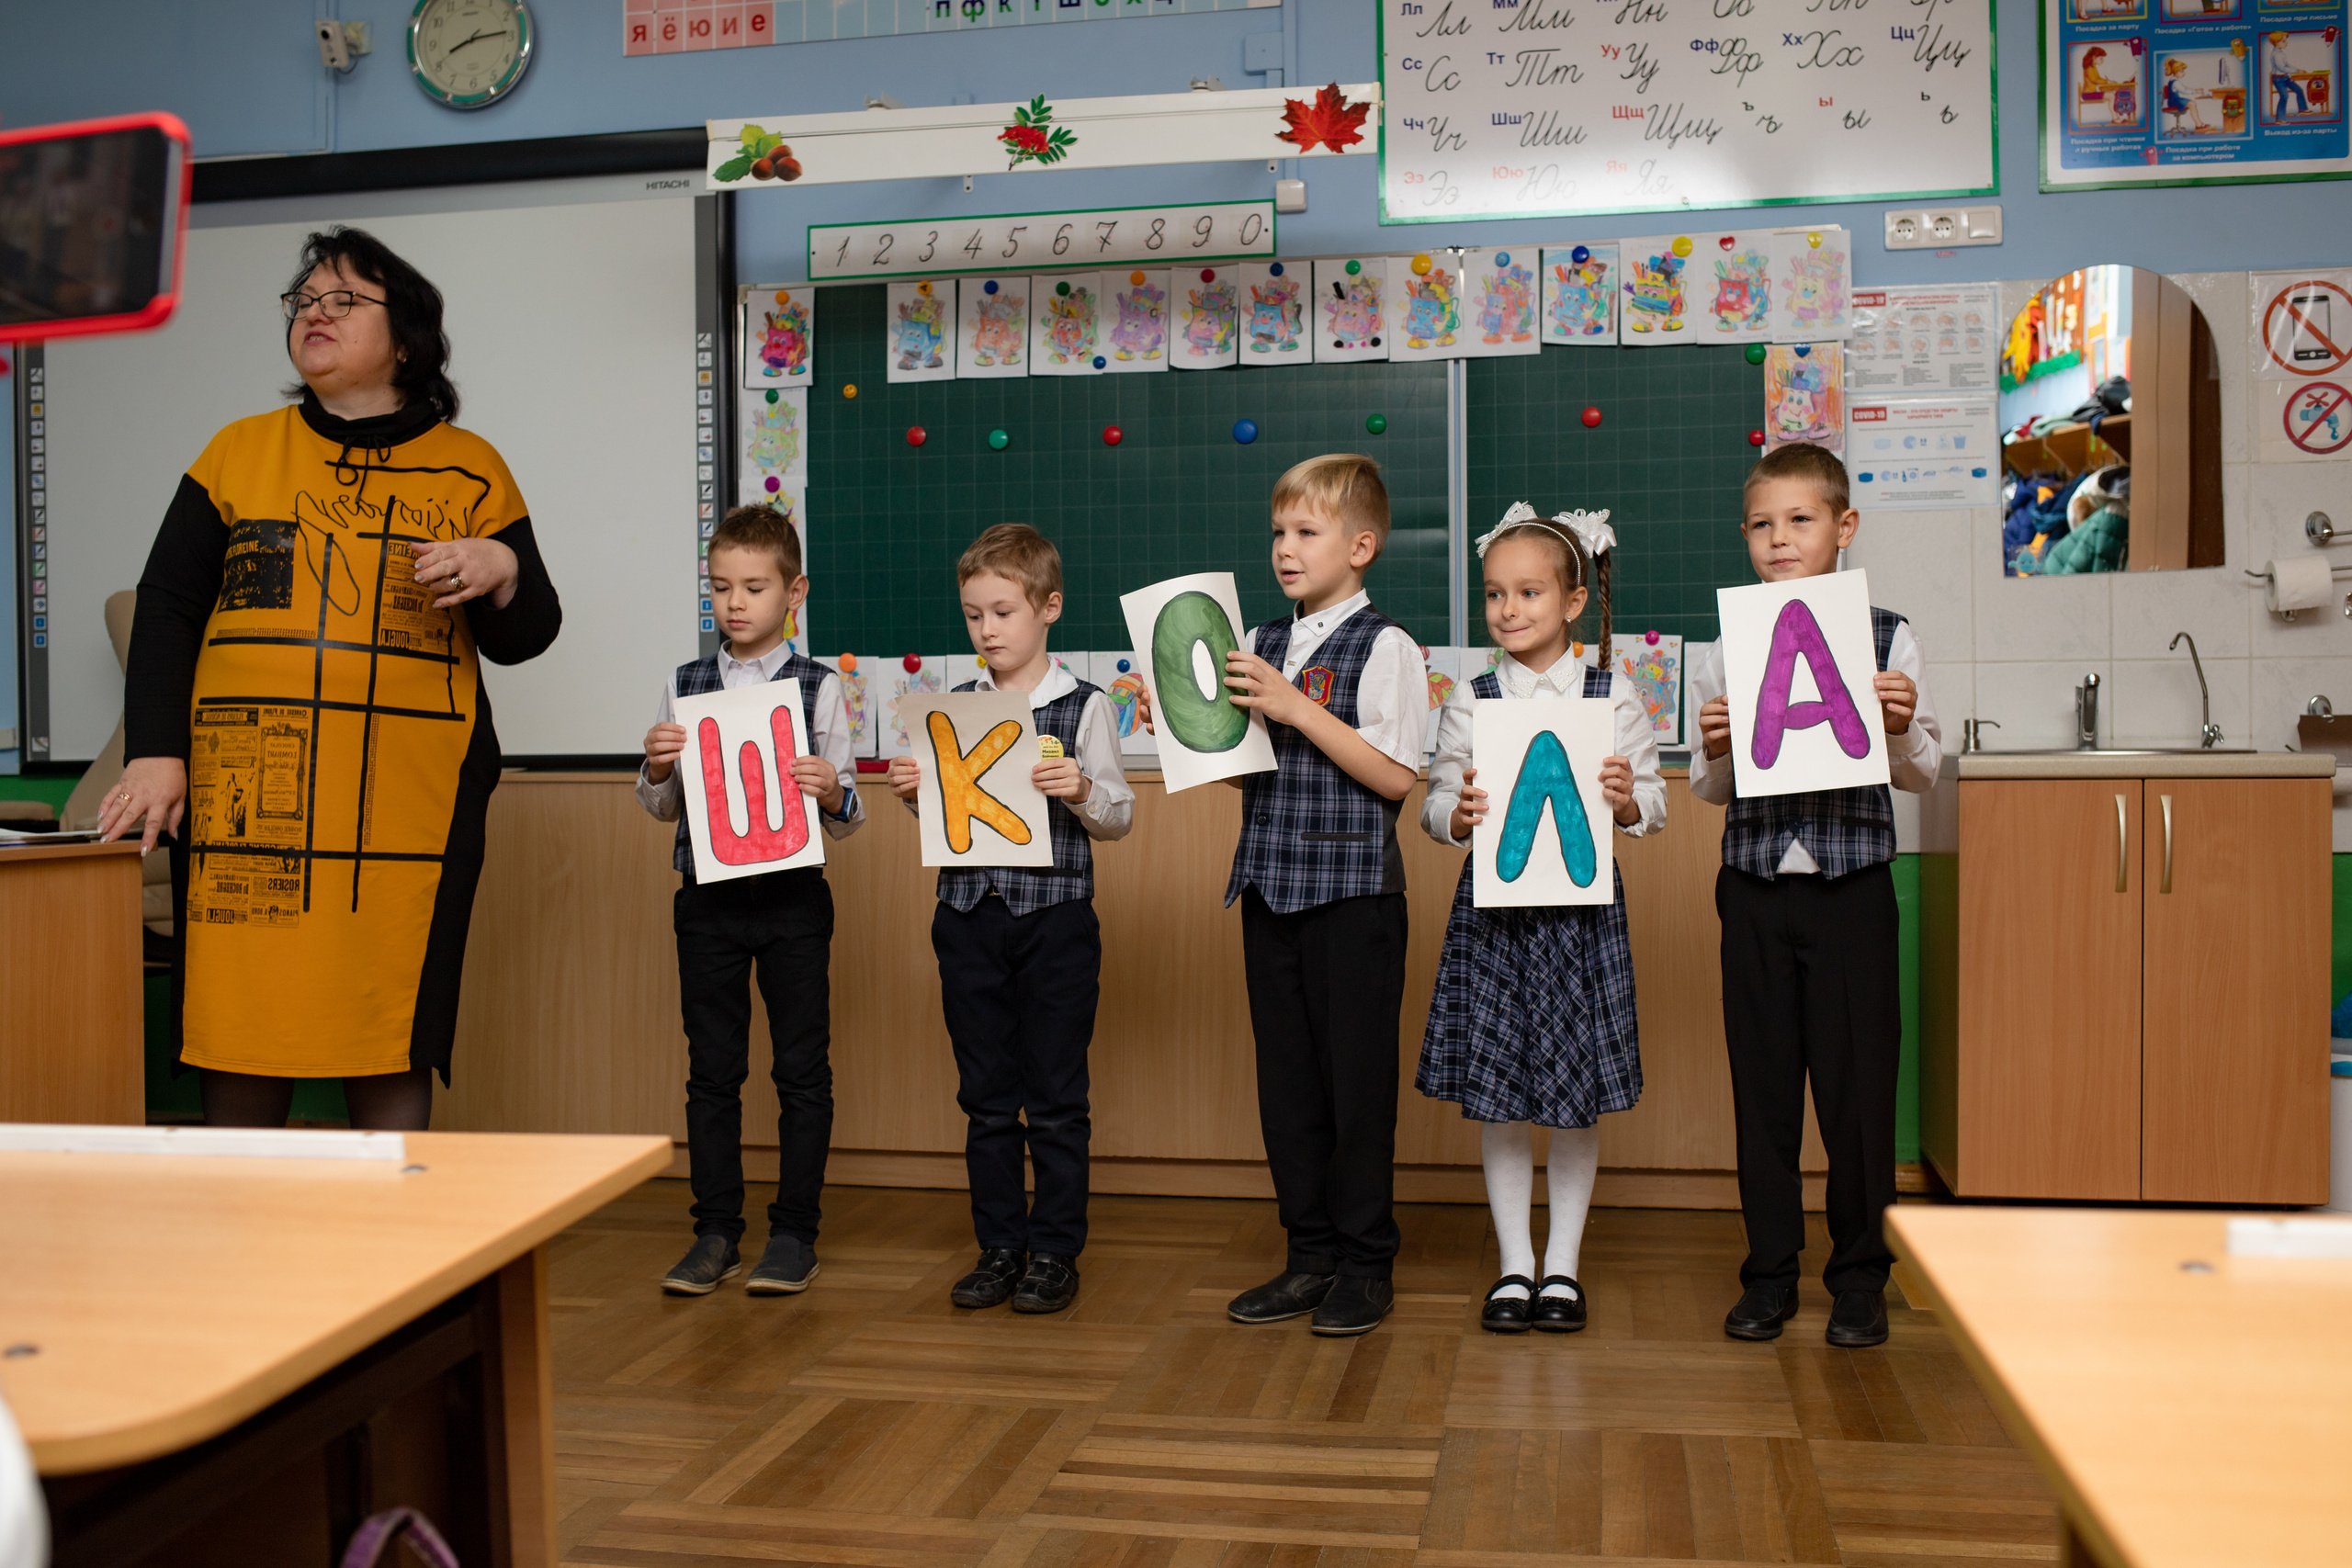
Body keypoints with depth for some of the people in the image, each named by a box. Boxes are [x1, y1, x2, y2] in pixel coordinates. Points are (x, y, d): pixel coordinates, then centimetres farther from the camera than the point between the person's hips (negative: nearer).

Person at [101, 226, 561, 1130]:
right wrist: (155, 751, -2)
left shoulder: (471, 470, 11)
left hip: (407, 808, -1)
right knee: (239, 1059, 1)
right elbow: (166, 607, 10)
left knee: (392, 1055, -1)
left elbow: (524, 640, 11)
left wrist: (502, 573, -11)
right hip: (243, 805, 1)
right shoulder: (236, 453, 14)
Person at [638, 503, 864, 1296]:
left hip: (793, 896, -2)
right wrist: (656, 769, -8)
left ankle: (794, 1233, 15)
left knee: (801, 1069, 4)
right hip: (707, 897, 3)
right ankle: (716, 1232, 19)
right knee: (711, 1070, 8)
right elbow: (661, 808, 13)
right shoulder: (684, 685, 7)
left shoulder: (819, 687, -1)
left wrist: (832, 793, -22)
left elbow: (847, 816, 0)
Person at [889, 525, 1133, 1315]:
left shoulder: (1082, 706, -2)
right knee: (986, 1094, 11)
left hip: (1055, 916, -4)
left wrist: (1082, 789, -22)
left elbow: (1119, 816, -2)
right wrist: (914, 791, -5)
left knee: (1056, 1095, 4)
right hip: (969, 915, 4)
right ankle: (1000, 1247, 22)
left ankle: (1055, 1253, 15)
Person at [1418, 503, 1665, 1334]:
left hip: (1582, 904, 0)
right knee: (1494, 1091, 5)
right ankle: (1514, 1264, 20)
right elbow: (1437, 802, 4)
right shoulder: (1469, 698, 3)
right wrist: (1458, 814, -17)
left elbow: (1652, 803, 4)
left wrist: (1626, 798, -17)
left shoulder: (1614, 695, 2)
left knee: (1578, 1091, 6)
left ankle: (1563, 1265, 22)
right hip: (1494, 903, 1)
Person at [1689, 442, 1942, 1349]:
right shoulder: (1727, 651, 5)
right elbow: (1709, 791, 9)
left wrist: (1901, 728, -17)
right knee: (1762, 1082, 8)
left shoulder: (1887, 638, 0)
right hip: (1756, 889, 2)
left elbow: (1922, 775, 3)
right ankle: (1770, 1273, 21)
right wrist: (1715, 747, -12)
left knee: (1859, 1081, 3)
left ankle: (1860, 1276, 20)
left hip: (1851, 888, -2)